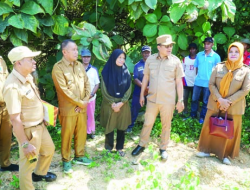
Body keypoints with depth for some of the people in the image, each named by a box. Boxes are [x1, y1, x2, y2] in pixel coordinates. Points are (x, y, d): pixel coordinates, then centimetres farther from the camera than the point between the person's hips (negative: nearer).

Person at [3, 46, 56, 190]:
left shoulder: (28, 77, -1)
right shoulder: (13, 86, -29)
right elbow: (15, 119, -27)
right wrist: (25, 144, -23)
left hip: (40, 125, 9)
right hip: (28, 131, -9)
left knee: (49, 149, 28)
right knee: (28, 162, 11)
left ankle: (40, 173, 53)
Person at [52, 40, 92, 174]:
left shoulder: (80, 65, 6)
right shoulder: (58, 67, -13)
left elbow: (87, 84, 7)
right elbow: (64, 90, -18)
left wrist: (85, 101, -7)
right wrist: (80, 103, -13)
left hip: (82, 107, 6)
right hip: (68, 109, -6)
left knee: (82, 133, 15)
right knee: (67, 135, 6)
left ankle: (79, 156, 33)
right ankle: (66, 160, 24)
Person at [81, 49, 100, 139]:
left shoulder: (94, 69, 1)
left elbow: (97, 84, 3)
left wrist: (92, 94, -11)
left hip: (91, 97, 2)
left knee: (91, 115, 13)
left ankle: (90, 131, 28)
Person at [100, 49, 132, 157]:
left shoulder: (126, 72, -1)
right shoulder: (106, 71, -8)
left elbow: (129, 89, -2)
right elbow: (104, 90, -7)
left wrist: (121, 103, -12)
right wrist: (112, 104, -11)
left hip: (123, 105, 2)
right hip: (109, 104, -2)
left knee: (121, 127, 9)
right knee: (109, 126, 7)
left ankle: (120, 148, 26)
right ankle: (109, 147, 26)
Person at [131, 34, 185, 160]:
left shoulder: (175, 61, -5)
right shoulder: (150, 59, -1)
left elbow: (179, 82, -2)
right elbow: (146, 77, 8)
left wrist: (180, 100, -2)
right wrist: (142, 94, 10)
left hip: (168, 100, -1)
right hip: (152, 99, 2)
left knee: (166, 125, 11)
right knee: (147, 123, 12)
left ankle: (163, 148, 29)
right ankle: (141, 145, 30)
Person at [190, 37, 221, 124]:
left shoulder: (216, 56, -4)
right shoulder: (199, 55, 4)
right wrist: (198, 76, 9)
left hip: (208, 83, -2)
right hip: (198, 81, 3)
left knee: (205, 101, 9)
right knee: (194, 99, 9)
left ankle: (202, 117, 23)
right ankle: (193, 115, 26)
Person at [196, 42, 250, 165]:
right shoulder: (219, 67, 0)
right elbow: (211, 84, -3)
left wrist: (229, 102, -16)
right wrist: (220, 99, -16)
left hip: (233, 107, -1)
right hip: (215, 104, 1)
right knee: (210, 127, 9)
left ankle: (225, 154, 23)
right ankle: (207, 150, 24)